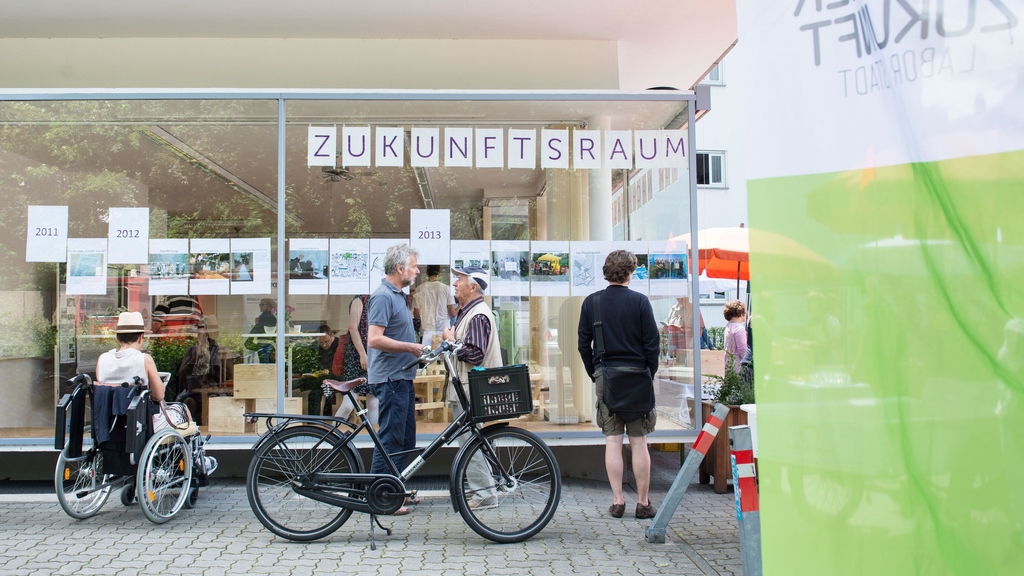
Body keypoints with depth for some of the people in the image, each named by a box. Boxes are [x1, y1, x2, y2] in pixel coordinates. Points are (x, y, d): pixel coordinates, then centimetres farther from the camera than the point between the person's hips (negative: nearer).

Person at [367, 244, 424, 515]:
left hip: (402, 376, 10)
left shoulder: (397, 295, 16)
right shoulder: (383, 296, -16)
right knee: (390, 439, -5)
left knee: (405, 438, 15)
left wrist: (415, 348, 15)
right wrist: (411, 347, -19)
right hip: (390, 378, -10)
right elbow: (374, 339, -24)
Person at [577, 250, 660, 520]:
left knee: (612, 440, 6)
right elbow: (652, 343, -5)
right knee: (639, 442, 4)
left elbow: (584, 344, 5)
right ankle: (643, 502, 11)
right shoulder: (639, 301, -6)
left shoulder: (591, 302, 2)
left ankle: (617, 501, 8)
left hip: (605, 376, 2)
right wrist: (649, 374, 8)